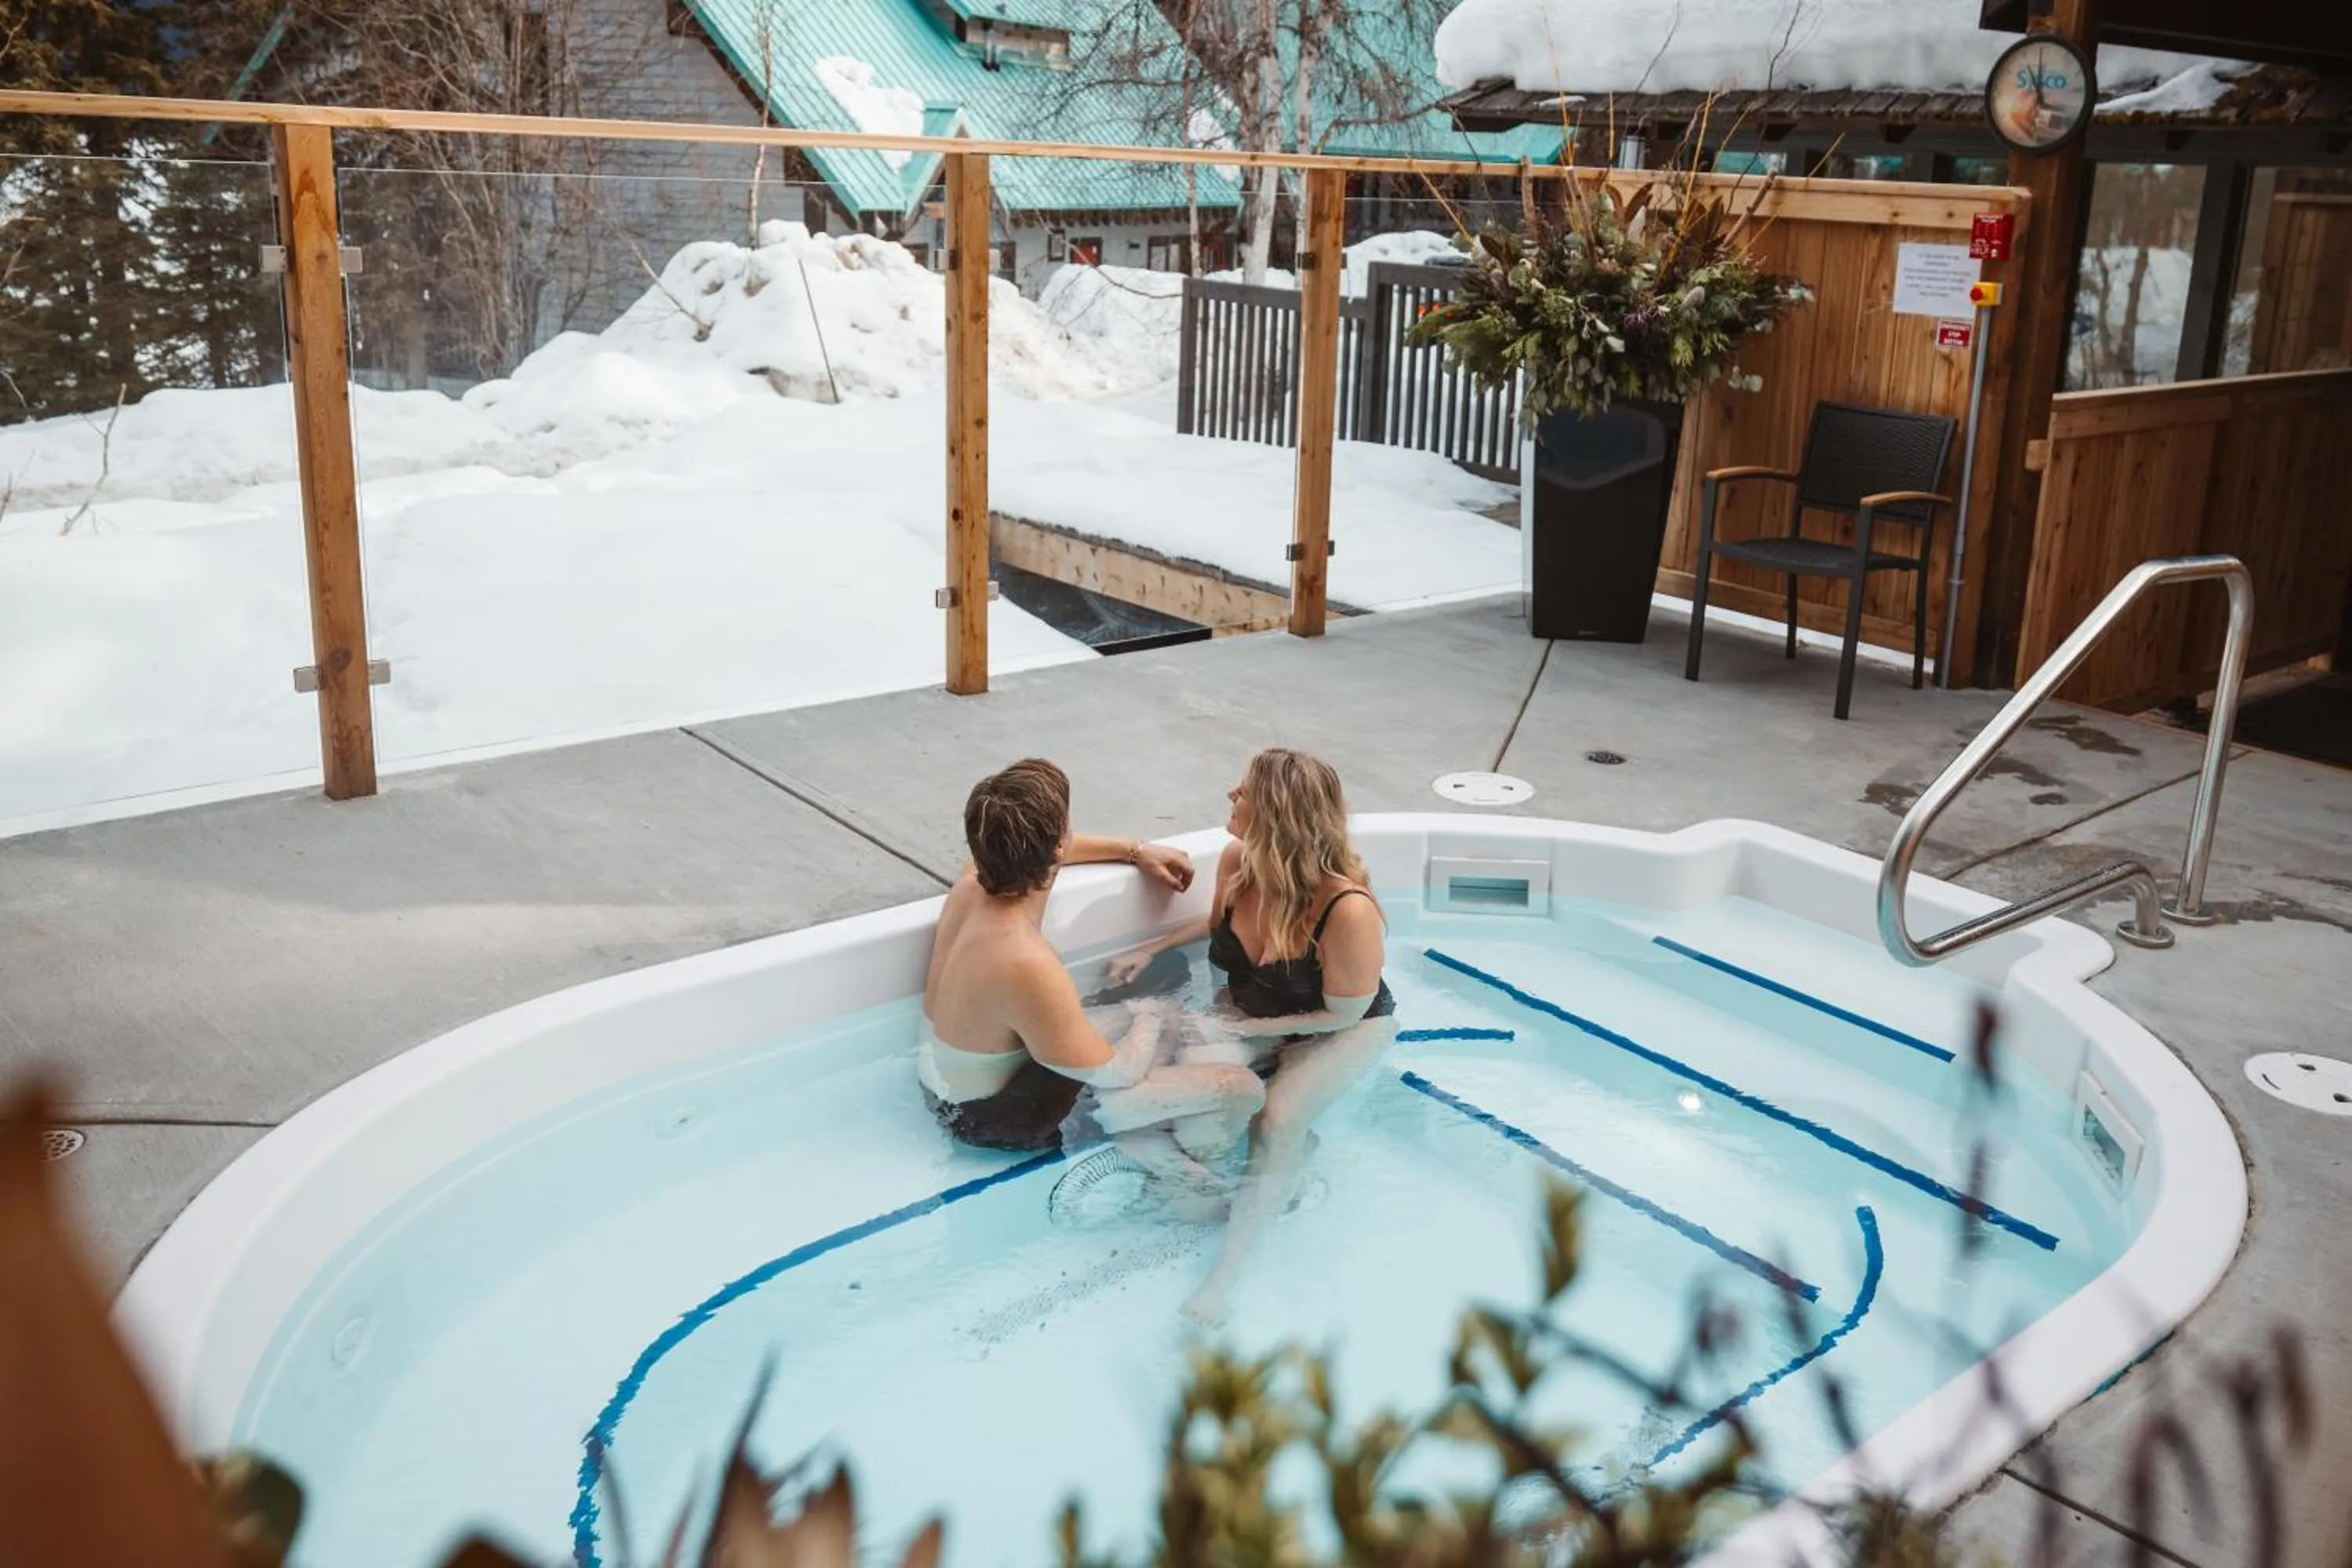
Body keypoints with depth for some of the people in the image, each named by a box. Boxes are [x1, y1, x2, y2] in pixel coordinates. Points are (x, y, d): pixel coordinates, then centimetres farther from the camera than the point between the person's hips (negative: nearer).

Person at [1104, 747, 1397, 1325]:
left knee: (1279, 1122, -28)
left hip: (1344, 1032, -6)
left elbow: (1343, 1015, -24)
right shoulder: (1237, 861, -20)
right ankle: (1291, 1150, 6)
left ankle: (1224, 1276, -18)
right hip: (1252, 1015, 6)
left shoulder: (1348, 912, -39)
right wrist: (1151, 950, -3)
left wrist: (1254, 1027, -20)